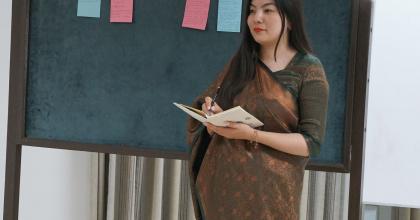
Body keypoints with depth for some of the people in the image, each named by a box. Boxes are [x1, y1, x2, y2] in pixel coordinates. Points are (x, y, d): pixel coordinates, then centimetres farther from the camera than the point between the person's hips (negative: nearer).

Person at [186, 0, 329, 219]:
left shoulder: (308, 69, -6)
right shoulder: (239, 62, 8)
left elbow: (312, 142, -11)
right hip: (221, 184, 4)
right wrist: (211, 115, -12)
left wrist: (252, 134, -21)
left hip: (269, 191, -4)